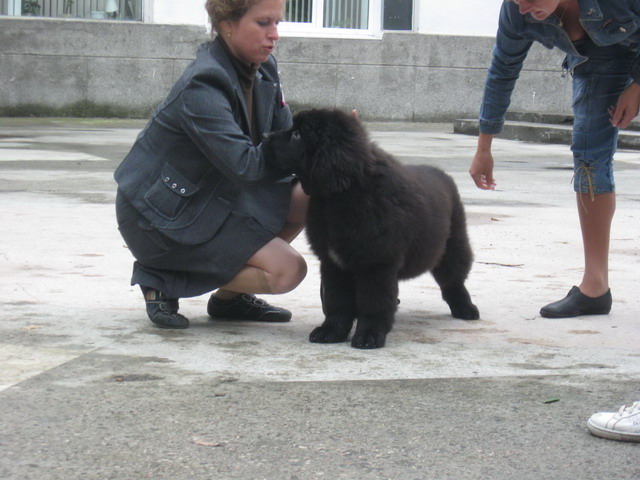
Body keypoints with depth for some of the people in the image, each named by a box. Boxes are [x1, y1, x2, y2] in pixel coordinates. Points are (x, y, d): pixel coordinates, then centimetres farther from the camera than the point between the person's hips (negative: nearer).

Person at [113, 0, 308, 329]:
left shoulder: (263, 70, 0)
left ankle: (230, 297, 7)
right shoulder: (202, 87, -27)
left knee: (306, 197, -7)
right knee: (287, 270, -18)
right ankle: (162, 281, -3)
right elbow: (246, 165, -33)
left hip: (213, 195, 9)